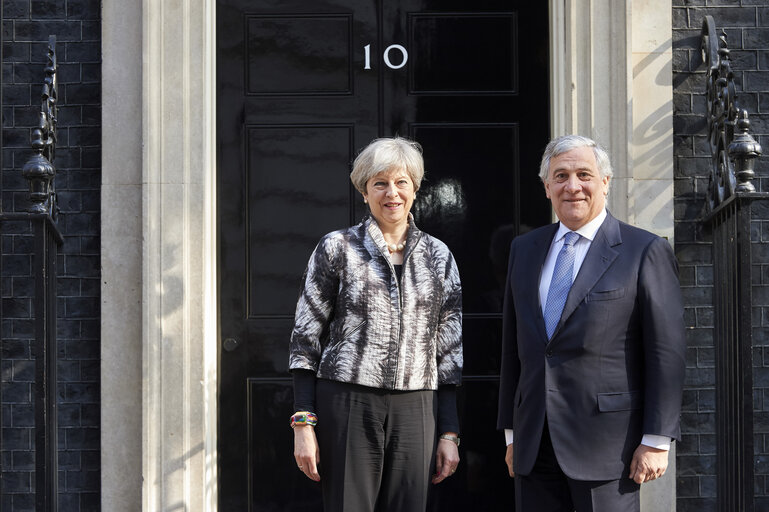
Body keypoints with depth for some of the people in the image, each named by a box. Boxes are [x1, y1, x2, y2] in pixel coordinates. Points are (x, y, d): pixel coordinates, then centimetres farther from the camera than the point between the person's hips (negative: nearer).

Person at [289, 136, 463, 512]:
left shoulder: (439, 256, 11)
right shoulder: (337, 248, 4)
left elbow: (451, 351, 12)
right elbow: (305, 340, 3)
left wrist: (450, 433, 6)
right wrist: (303, 424, -5)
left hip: (414, 411, 2)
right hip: (346, 406, -2)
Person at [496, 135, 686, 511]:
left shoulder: (645, 252, -3)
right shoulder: (524, 250, 13)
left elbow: (666, 353, -6)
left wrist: (656, 440, -10)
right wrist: (512, 433, 14)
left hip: (607, 446, -5)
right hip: (535, 446, 5)